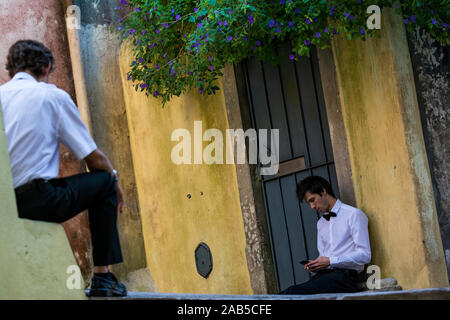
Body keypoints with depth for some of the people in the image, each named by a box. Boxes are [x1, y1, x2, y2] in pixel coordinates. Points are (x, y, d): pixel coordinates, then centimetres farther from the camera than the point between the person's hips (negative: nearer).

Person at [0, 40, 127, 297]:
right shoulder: (52, 95, 0)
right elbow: (94, 158, 2)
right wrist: (115, 179, 22)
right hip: (36, 202, -6)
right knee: (104, 182, 15)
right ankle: (102, 277, 12)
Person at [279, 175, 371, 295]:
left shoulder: (354, 215, 0)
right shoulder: (321, 223, 25)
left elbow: (364, 255, -7)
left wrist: (330, 261, -13)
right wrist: (315, 265, 5)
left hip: (344, 276, -6)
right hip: (324, 274, 6)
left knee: (293, 292, -32)